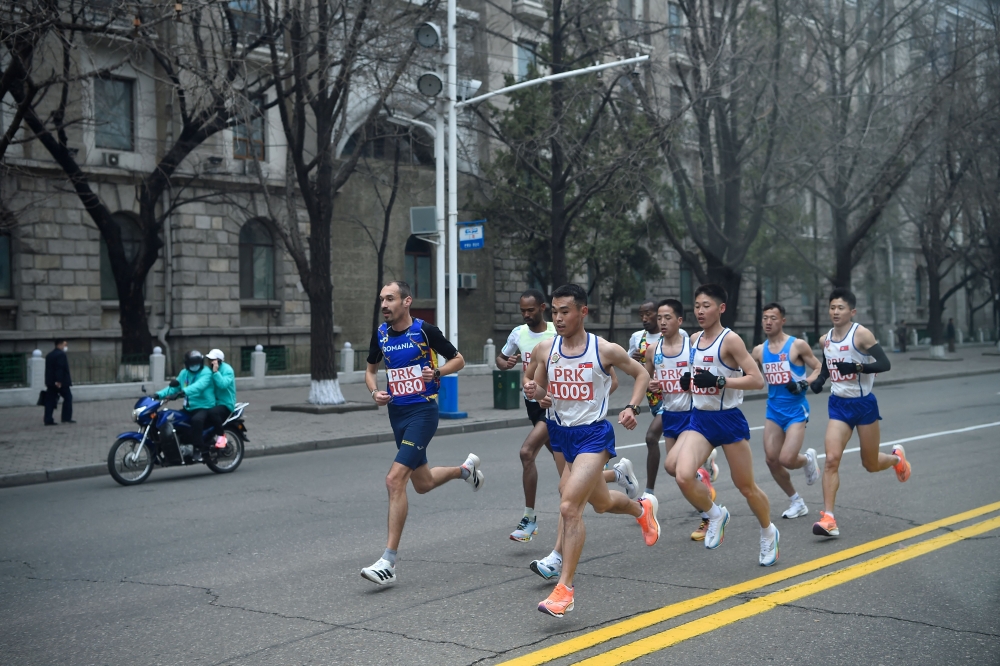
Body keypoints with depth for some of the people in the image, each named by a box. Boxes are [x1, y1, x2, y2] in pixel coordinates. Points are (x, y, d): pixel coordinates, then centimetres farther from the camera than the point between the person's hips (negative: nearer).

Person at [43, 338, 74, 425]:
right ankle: (66, 418, 1)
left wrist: (48, 382, 22)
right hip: (61, 382, -8)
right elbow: (60, 369, -20)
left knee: (50, 400, 6)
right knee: (68, 397, 3)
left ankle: (48, 420, 2)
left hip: (50, 382, 8)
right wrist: (59, 381, -23)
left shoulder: (49, 355, 17)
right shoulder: (61, 354, -11)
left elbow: (48, 369, 19)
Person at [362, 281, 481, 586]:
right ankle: (466, 468, 48)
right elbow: (371, 369, 20)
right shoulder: (380, 334, 6)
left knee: (395, 479, -17)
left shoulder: (425, 330, -10)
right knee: (423, 484, 17)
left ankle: (389, 562, -12)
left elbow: (458, 359, 1)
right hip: (396, 413, 7)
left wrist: (436, 371, -18)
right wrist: (375, 392, 0)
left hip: (423, 411, -7)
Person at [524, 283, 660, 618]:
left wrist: (632, 408, -10)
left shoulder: (605, 350, -11)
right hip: (561, 433, 6)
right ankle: (642, 508, 57)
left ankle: (564, 589, -12)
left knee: (569, 506, -20)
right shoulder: (544, 349, -2)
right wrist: (532, 391, -14)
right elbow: (539, 390, 10)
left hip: (593, 435, -5)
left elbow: (641, 373, 4)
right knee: (601, 503, 22)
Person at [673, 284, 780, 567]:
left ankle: (768, 533, 35)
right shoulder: (695, 339, 8)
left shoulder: (730, 340, -13)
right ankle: (716, 516, 10)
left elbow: (757, 380, -18)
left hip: (728, 419, -5)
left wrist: (720, 381, -25)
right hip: (699, 419, 5)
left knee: (745, 485, 8)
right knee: (683, 476, -18)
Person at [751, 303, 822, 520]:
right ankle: (797, 502, 19)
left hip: (796, 411, -5)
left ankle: (808, 458, 22)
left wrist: (805, 383, -20)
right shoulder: (759, 351, 6)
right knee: (771, 460, 0)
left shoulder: (797, 345, -8)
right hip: (773, 410, 5)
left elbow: (820, 369, -3)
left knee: (786, 459, -15)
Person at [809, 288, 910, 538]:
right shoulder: (825, 340, 4)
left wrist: (856, 367, -33)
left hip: (864, 404, -4)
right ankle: (828, 519, -13)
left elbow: (884, 364, -20)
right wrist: (818, 378, 2)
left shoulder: (861, 334, -14)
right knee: (831, 459, -13)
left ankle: (897, 458, 47)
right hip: (838, 405, 4)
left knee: (870, 464, 10)